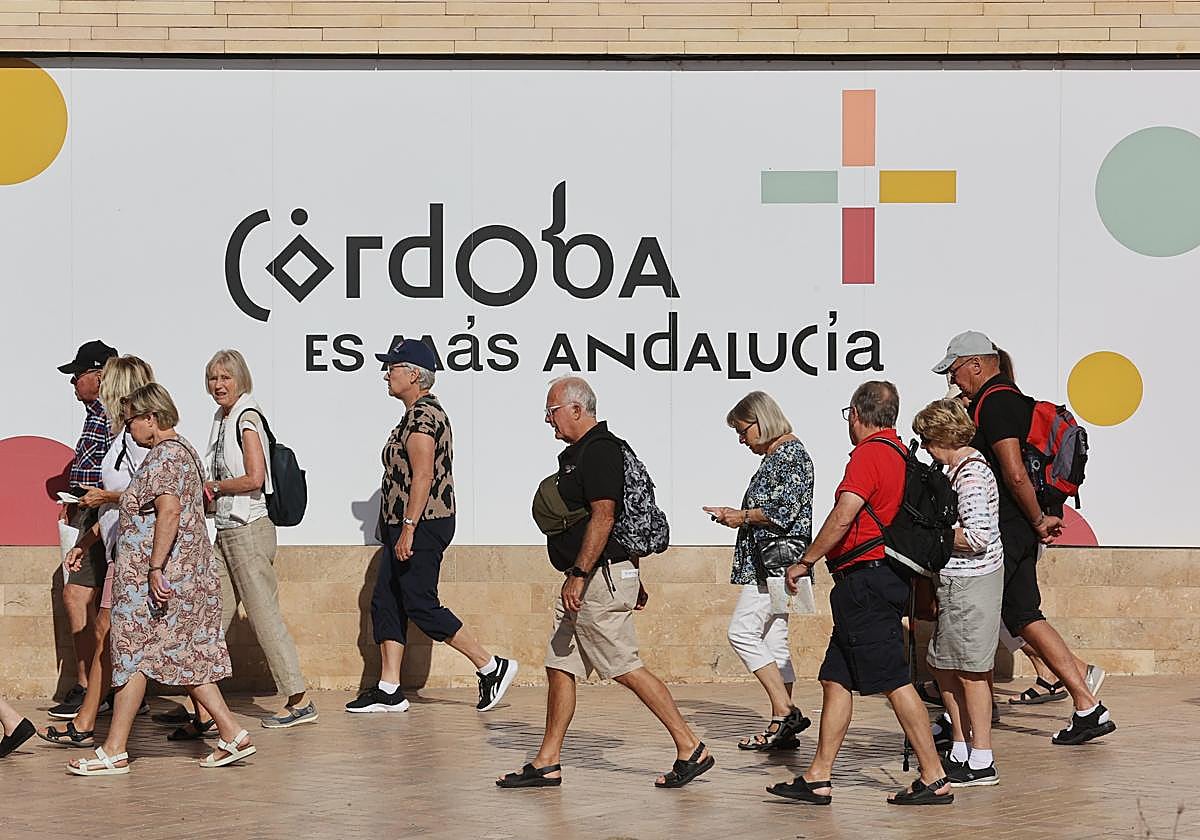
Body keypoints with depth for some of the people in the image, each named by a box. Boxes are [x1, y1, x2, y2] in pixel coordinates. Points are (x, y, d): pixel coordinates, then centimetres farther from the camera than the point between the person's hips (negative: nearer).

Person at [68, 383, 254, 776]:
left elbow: (168, 511, -26)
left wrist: (155, 569, -27)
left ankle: (114, 751, 1)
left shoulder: (164, 455, -15)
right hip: (188, 574, 10)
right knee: (186, 657, 11)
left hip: (155, 577, -10)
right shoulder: (183, 450, 18)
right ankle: (233, 735, 6)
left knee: (133, 653, -4)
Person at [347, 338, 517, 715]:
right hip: (407, 528, 11)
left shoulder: (423, 415, -15)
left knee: (421, 605, -9)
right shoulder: (419, 412, 19)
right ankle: (389, 690, 9)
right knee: (385, 604, 8)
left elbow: (423, 476, -22)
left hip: (421, 526, -11)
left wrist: (408, 529, -25)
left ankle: (491, 667, -4)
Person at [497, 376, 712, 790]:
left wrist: (578, 576, -26)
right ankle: (546, 763, 12)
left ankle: (691, 749, -2)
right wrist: (632, 578, 25)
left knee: (626, 668, -7)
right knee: (559, 668, 9)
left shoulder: (599, 451, -14)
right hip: (585, 581, 11)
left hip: (601, 576, -11)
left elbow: (603, 517, -22)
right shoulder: (577, 452, 18)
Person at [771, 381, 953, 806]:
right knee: (836, 679, 11)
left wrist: (804, 562, -10)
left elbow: (843, 518, -20)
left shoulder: (870, 454, -13)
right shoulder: (901, 453, 16)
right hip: (884, 578, 10)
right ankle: (817, 779, 12)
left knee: (894, 682, -6)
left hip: (864, 579, -10)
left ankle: (934, 779, -3)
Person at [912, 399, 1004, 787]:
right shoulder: (962, 469, 14)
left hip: (971, 583, -10)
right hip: (957, 581, 10)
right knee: (943, 665, 16)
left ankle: (981, 762, 3)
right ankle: (960, 751, 24)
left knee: (971, 671, -3)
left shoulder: (971, 475, -18)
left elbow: (977, 537, -25)